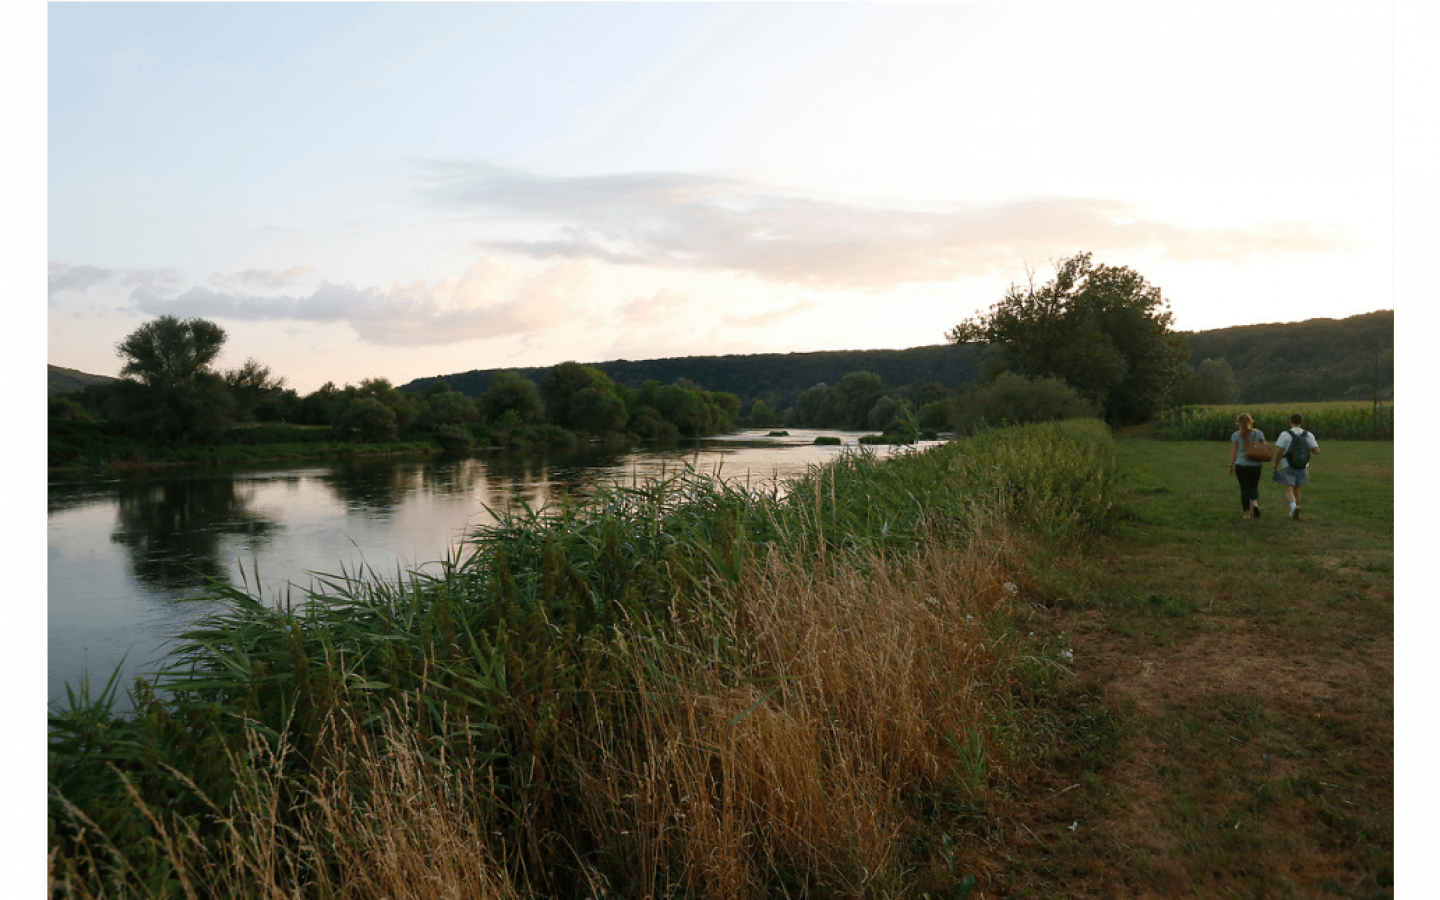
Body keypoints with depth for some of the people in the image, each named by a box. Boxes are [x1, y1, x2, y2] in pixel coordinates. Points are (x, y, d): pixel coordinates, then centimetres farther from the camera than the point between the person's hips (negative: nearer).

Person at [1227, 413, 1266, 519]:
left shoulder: (1236, 435, -5)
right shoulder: (1258, 433, 1)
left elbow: (1233, 452, -4)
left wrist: (1231, 466, 3)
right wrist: (1262, 462, 18)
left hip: (1241, 465, -2)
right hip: (1255, 465, 2)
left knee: (1244, 488, 6)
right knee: (1254, 487, 17)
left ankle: (1246, 513, 9)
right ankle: (1255, 503, -11)